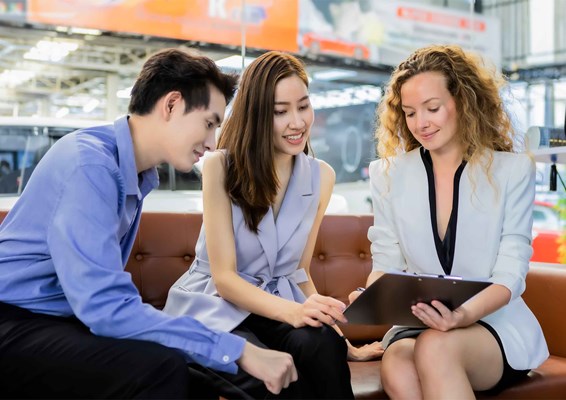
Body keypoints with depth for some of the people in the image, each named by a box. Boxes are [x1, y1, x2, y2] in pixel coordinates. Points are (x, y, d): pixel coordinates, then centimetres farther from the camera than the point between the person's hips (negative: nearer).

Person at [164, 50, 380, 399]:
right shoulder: (221, 167, -12)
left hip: (279, 304, 4)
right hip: (217, 305, -4)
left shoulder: (322, 176, 4)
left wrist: (318, 310, -5)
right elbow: (224, 276, -15)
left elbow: (300, 270, 12)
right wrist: (294, 311, -30)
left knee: (326, 346, -31)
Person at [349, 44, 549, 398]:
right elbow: (387, 261, 6)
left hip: (497, 322, -2)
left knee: (434, 347, -36)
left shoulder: (513, 170, -1)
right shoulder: (388, 174, 6)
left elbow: (511, 273, -7)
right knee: (396, 368, -34)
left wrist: (465, 314, -27)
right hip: (418, 323, 2)